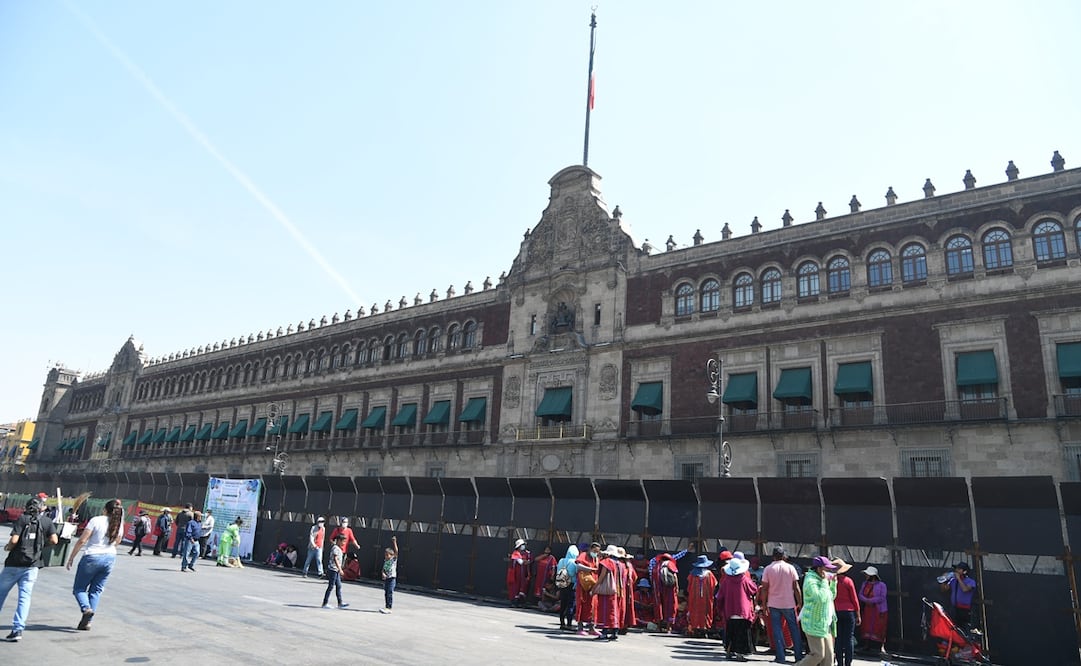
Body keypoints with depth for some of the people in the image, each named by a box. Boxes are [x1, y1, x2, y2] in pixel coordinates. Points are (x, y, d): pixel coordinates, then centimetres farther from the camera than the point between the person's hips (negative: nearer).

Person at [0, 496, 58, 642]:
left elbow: (14, 540, -12)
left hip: (14, 563, -1)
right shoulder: (47, 521, 4)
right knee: (25, 596, 3)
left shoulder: (22, 519, -3)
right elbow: (54, 540, -5)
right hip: (32, 565, 1)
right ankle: (18, 629, -4)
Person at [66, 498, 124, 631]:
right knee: (96, 590, 14)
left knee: (79, 588, 11)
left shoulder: (96, 520, -12)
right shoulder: (118, 525, 2)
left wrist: (71, 558, -4)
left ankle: (86, 608, -15)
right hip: (110, 558, 5)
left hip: (92, 557, -5)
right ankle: (86, 622, 10)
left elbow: (82, 541, -13)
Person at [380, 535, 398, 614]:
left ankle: (390, 608, -7)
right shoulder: (385, 561, 11)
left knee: (390, 593, -9)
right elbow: (383, 569, 9)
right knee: (386, 593, 10)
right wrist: (383, 574, -14)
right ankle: (386, 607, 19)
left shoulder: (394, 559, -5)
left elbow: (396, 552, -18)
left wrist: (394, 543, -25)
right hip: (386, 578, 6)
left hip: (392, 578, -6)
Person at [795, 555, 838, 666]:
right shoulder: (811, 581, -17)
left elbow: (832, 596, 22)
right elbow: (821, 598, -30)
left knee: (828, 654, 9)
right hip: (815, 624, -10)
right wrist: (825, 582, -20)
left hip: (826, 623, 10)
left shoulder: (821, 579, 13)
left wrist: (833, 582, 8)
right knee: (818, 654, -8)